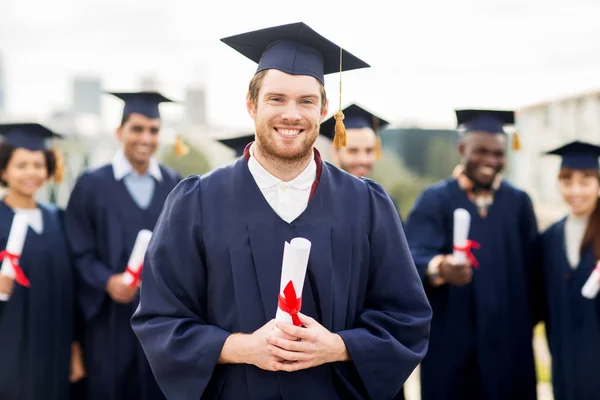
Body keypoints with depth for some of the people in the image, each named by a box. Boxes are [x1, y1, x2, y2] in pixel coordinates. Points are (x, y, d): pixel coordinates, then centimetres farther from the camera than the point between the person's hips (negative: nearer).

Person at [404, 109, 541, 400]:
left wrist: (528, 326, 2)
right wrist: (439, 267, -39)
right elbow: (413, 256, -18)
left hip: (508, 344, 3)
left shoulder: (519, 203, 8)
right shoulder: (434, 200, -2)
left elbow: (532, 270, 8)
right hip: (451, 342, -2)